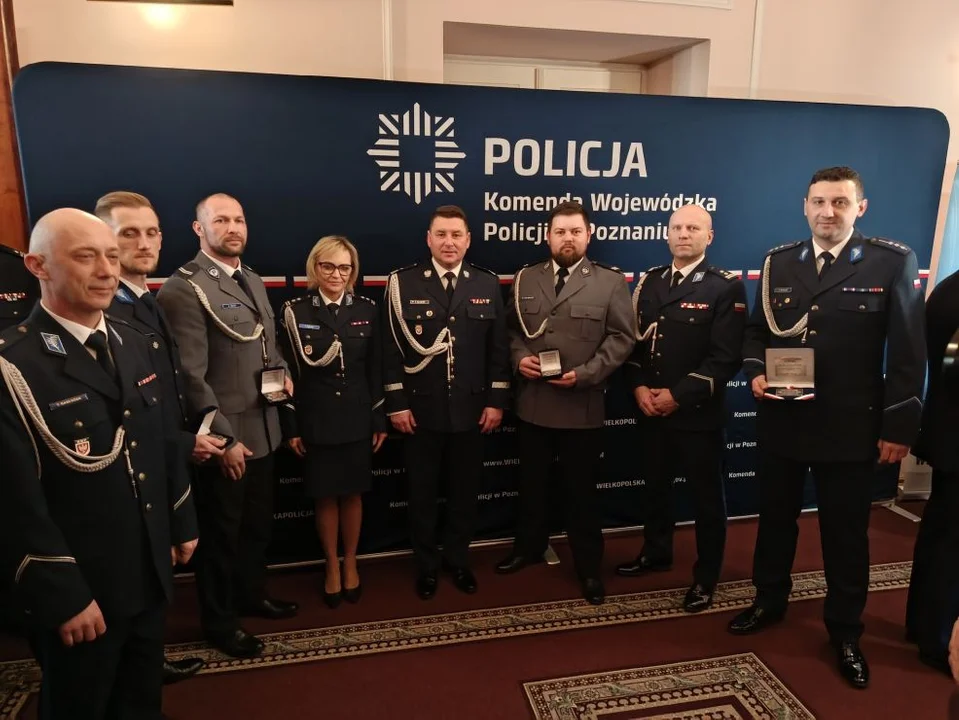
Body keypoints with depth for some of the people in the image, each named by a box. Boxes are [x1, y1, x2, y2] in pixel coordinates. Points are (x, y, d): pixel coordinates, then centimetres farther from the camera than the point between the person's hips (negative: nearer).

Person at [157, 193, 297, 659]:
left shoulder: (253, 281, 10)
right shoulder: (184, 289, -17)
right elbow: (191, 376, -21)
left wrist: (281, 372, 2)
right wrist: (223, 437, -20)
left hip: (261, 428, 8)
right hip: (224, 436, -8)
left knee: (258, 523, 23)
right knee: (221, 532, 11)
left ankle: (252, 594, 44)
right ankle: (219, 623, 31)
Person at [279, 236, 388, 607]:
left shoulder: (366, 309, 1)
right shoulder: (296, 311, -5)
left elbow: (376, 370, 4)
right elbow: (289, 372, -3)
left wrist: (380, 420, 4)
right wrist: (291, 426, -4)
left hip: (357, 419, 2)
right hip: (316, 420, -1)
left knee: (352, 494, 13)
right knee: (325, 496, 11)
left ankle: (350, 564, 32)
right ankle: (332, 566, 30)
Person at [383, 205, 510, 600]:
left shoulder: (488, 284, 3)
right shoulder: (403, 282, -3)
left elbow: (498, 348, 3)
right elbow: (392, 348, -4)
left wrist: (496, 401, -1)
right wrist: (396, 404, -7)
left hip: (471, 409, 2)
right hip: (420, 409, -1)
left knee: (464, 491, 14)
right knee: (422, 492, 12)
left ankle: (458, 560, 34)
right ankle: (427, 564, 31)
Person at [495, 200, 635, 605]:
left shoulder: (611, 282, -1)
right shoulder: (525, 279, 8)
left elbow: (621, 338, -6)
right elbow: (511, 329, 11)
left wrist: (585, 373, -17)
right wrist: (518, 358, -8)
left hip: (582, 406, -3)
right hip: (533, 403, 3)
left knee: (581, 491, 9)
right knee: (531, 483, 17)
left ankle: (589, 567, 26)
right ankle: (529, 547, 39)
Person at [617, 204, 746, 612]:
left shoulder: (726, 287, -8)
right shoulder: (649, 282, 9)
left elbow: (727, 358, -15)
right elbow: (633, 339, 9)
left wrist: (678, 396, -17)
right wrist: (639, 387, -6)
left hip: (697, 412, -5)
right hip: (649, 409, 5)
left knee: (706, 496, 9)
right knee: (655, 486, 19)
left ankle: (706, 577, 25)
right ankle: (656, 552, 41)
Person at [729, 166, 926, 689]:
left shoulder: (893, 262, -6)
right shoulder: (778, 261, 4)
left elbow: (908, 353, -6)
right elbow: (755, 330, 10)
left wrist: (899, 427, -8)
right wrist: (755, 371, -10)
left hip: (850, 429, -3)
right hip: (781, 422, 3)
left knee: (846, 533, 11)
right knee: (775, 520, 17)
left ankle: (844, 632, 31)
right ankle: (769, 602, 39)